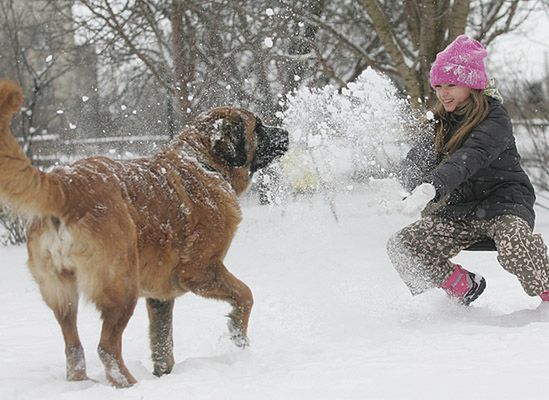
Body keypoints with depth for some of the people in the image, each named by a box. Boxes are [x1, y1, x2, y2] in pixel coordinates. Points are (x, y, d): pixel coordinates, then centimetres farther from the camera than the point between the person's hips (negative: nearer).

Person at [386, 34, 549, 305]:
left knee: (514, 242, -40)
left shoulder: (494, 120, -12)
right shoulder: (440, 123, 10)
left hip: (502, 203, -7)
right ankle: (466, 288, 5)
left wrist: (434, 186, -47)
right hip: (457, 213, 7)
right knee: (401, 246, -11)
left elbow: (471, 157, -31)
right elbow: (411, 169, 10)